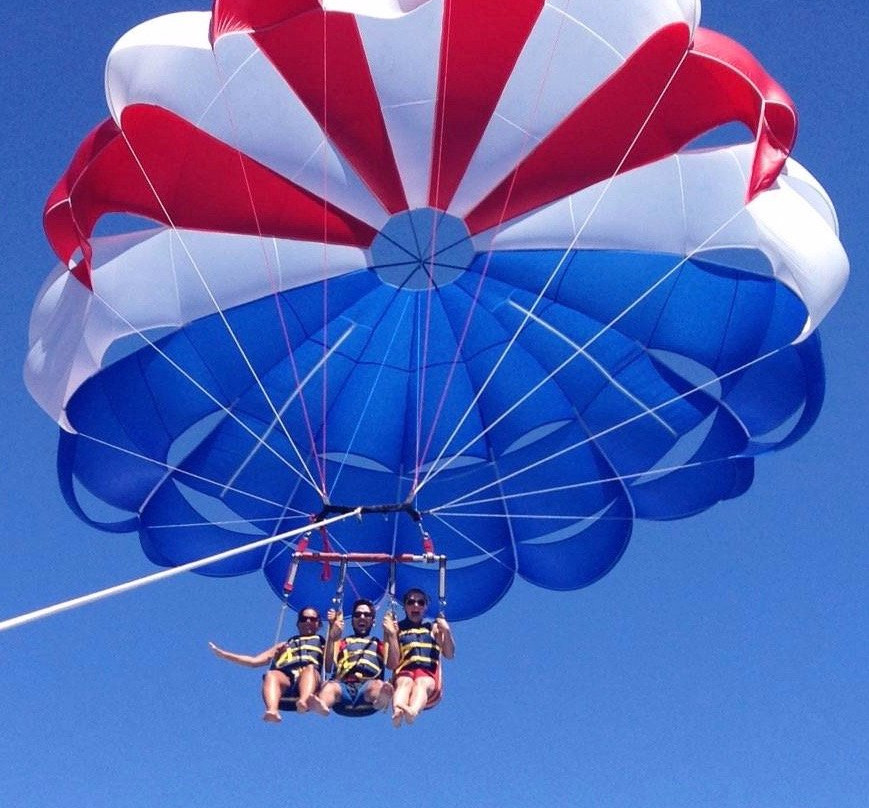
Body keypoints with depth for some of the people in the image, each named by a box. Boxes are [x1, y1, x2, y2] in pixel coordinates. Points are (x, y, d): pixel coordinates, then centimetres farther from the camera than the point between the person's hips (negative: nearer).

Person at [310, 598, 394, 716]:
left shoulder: (379, 644, 33)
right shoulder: (342, 642, 34)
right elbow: (328, 661, 12)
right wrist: (332, 635, 0)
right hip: (343, 685, 1)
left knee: (379, 686, -38)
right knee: (328, 686, -36)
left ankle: (380, 701, -72)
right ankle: (321, 706, -69)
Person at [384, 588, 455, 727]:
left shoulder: (434, 628, 24)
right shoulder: (396, 628, 18)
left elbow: (449, 655, 8)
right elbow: (392, 664, 5)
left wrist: (447, 632, -8)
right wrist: (391, 635, -4)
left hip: (429, 675, 0)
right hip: (404, 674, 0)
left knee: (422, 683, -35)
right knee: (405, 682, -35)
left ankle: (413, 711, -68)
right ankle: (397, 712, -68)